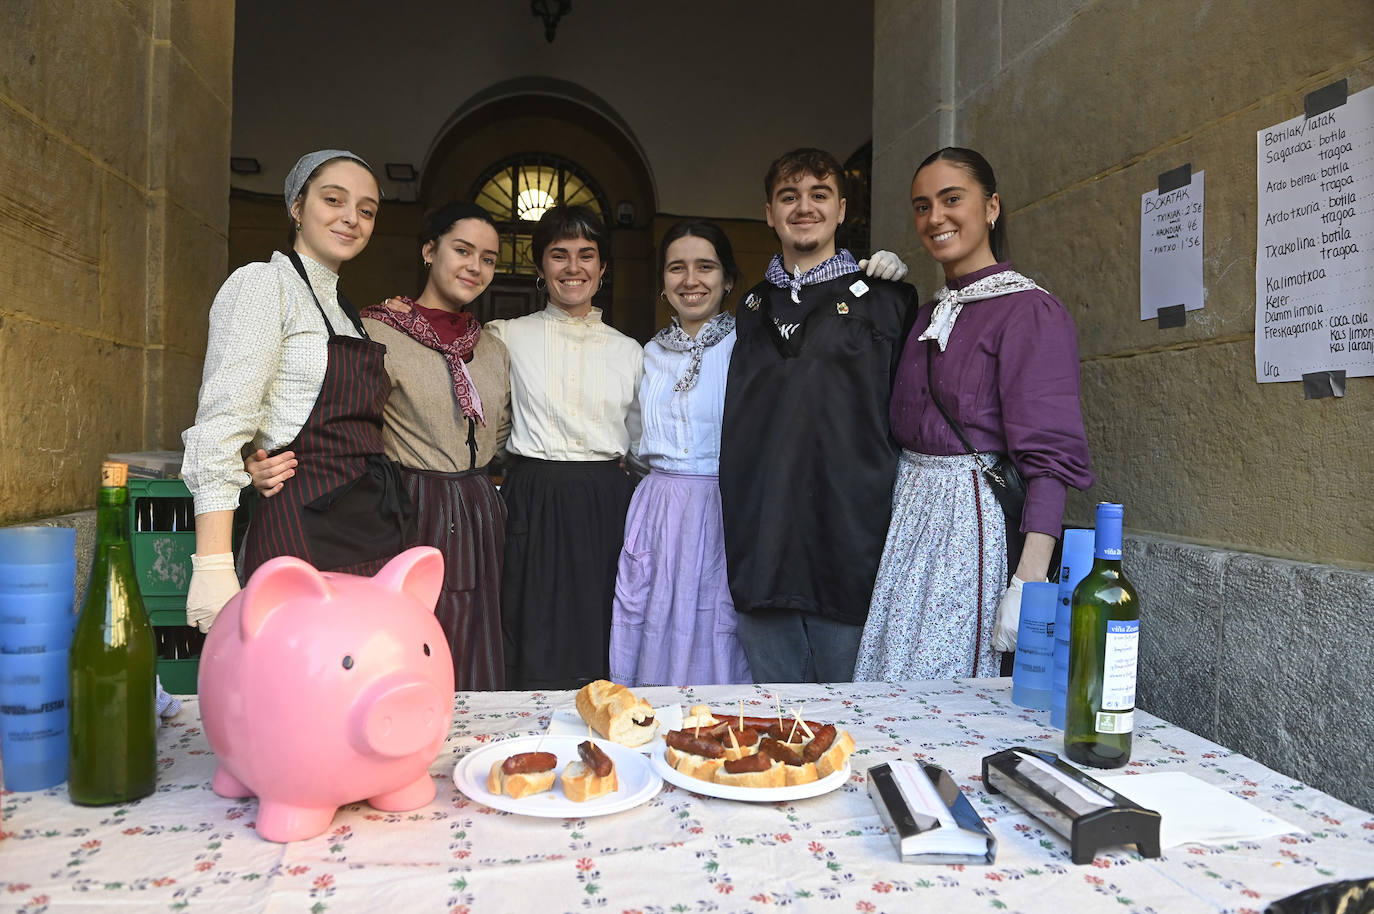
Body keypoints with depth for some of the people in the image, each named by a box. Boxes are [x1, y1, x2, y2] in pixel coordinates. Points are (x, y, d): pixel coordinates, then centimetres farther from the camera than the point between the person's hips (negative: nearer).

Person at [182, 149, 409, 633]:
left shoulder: (342, 307, 20)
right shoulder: (264, 285, -4)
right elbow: (220, 428, -14)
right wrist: (213, 567, -21)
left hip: (375, 535, 7)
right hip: (304, 536, -7)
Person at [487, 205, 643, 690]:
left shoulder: (629, 351, 10)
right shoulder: (508, 336, 4)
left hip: (606, 505, 2)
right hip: (533, 502, -1)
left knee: (599, 648, 5)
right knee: (534, 654, 1)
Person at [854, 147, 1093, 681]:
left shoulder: (1030, 311, -9)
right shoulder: (929, 316, 15)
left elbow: (1049, 457, -16)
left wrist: (1029, 579, -23)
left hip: (977, 519, -7)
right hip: (910, 517, 7)